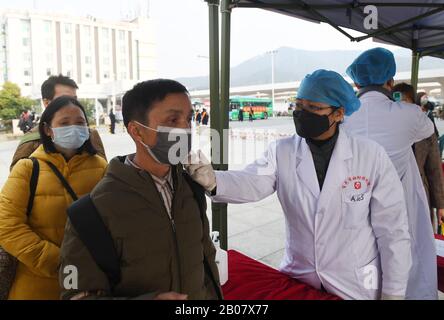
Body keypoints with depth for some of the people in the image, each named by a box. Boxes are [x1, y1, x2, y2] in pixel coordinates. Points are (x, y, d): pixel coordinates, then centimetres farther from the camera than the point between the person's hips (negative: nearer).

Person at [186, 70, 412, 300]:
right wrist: (213, 180, -43)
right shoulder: (281, 152, -7)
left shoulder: (371, 156, -12)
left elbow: (392, 231, -8)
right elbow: (252, 183, -24)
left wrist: (393, 292, -4)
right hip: (297, 276, 2)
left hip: (356, 285, -1)